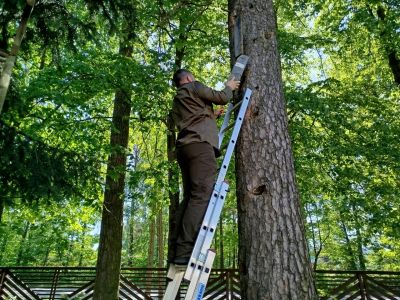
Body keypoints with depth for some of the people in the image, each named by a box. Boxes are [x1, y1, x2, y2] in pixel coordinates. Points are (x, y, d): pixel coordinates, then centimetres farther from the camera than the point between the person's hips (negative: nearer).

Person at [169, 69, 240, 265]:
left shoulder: (177, 100, 34)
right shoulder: (194, 87, 11)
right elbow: (221, 98, 9)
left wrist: (213, 115, 48)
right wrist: (229, 87, 29)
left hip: (184, 146, 9)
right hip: (200, 143, -9)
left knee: (189, 197, 3)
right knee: (202, 195, -17)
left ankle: (176, 250, -3)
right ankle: (184, 250, -26)